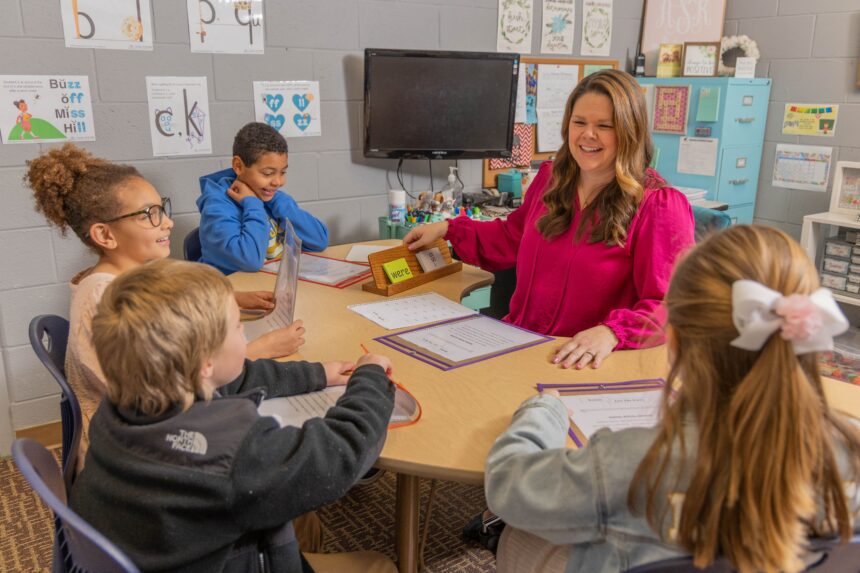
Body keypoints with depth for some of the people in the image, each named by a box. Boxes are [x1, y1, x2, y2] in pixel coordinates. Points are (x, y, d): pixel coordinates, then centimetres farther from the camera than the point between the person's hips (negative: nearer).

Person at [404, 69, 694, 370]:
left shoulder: (659, 205, -10)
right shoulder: (551, 178, 11)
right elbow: (515, 238, 29)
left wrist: (611, 333, -32)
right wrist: (447, 230, 23)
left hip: (589, 365, -6)